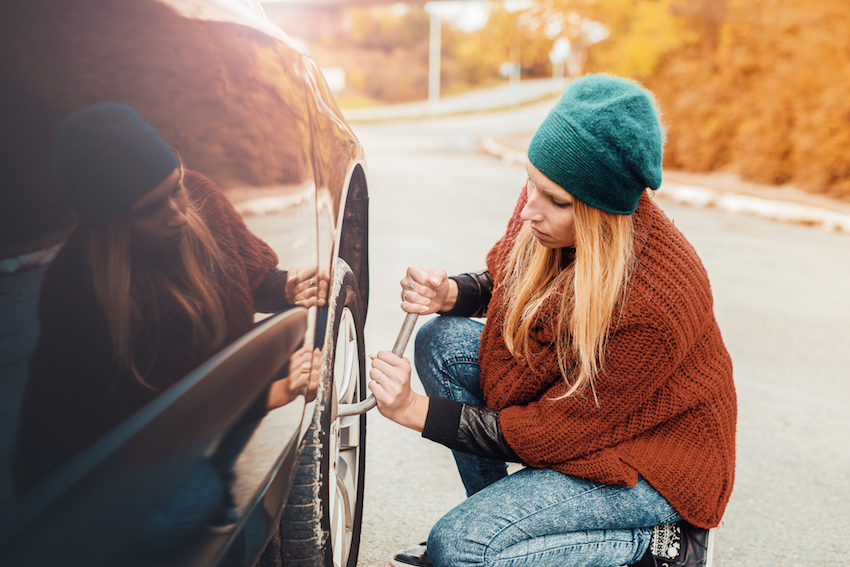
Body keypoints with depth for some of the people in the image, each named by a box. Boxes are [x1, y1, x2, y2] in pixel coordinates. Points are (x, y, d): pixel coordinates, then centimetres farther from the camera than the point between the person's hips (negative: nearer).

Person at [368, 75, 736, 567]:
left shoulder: (654, 302, -35)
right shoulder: (543, 210, -14)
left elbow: (559, 431, -26)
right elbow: (503, 282, 7)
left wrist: (417, 410, -25)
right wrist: (452, 294, -17)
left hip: (652, 459, -8)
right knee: (443, 341, -11)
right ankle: (493, 514, 4)